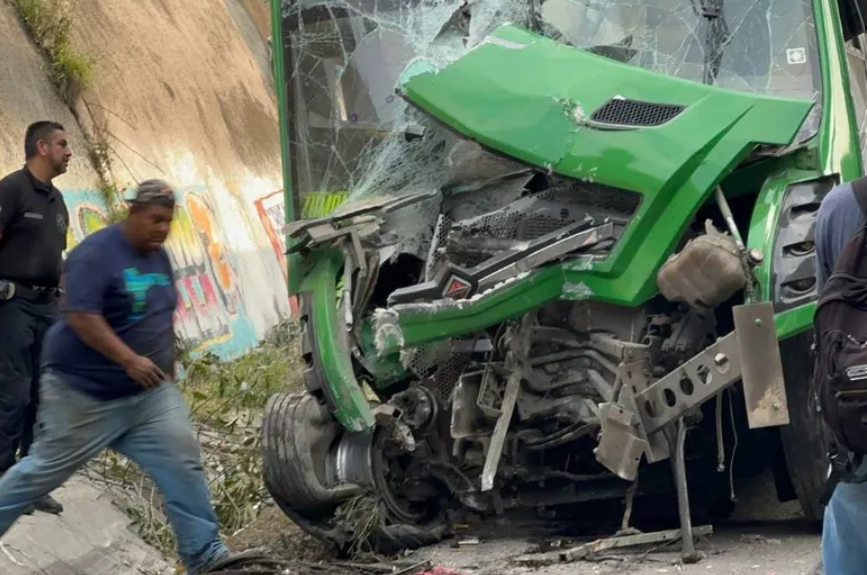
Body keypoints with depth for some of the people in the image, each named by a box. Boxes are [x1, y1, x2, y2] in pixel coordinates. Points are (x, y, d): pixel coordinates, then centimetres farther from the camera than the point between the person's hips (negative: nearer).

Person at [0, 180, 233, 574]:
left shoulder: (159, 256, 7)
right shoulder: (96, 254, -18)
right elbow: (81, 317, -26)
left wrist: (168, 368, 19)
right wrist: (129, 360, -31)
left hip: (148, 392, 7)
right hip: (84, 391, -7)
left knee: (182, 463, -4)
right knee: (46, 470, 6)